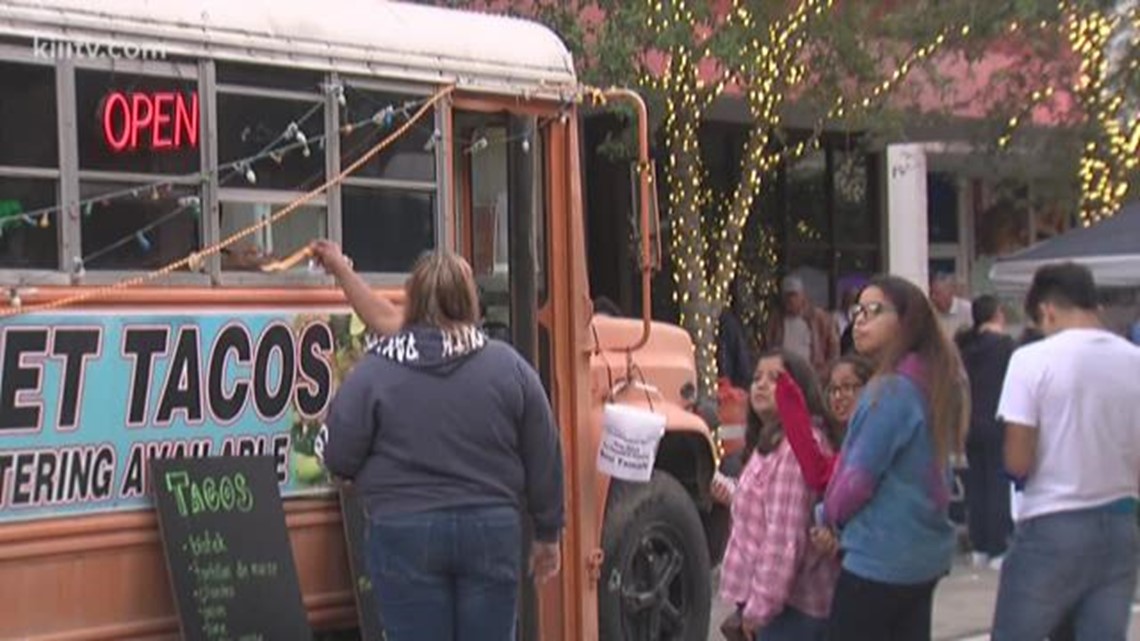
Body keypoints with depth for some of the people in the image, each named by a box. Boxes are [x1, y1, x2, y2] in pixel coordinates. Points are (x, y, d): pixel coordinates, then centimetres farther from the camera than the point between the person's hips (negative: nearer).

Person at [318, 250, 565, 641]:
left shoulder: (374, 371, -6)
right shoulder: (510, 367, 0)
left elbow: (338, 457, -4)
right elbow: (544, 462, 4)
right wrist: (548, 535, 16)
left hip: (404, 535, -2)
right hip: (492, 534, 2)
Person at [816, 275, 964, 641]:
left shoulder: (891, 391, -18)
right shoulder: (930, 385, 9)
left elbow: (859, 476, -16)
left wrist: (826, 515, 3)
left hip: (878, 558, -9)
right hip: (925, 555, 9)